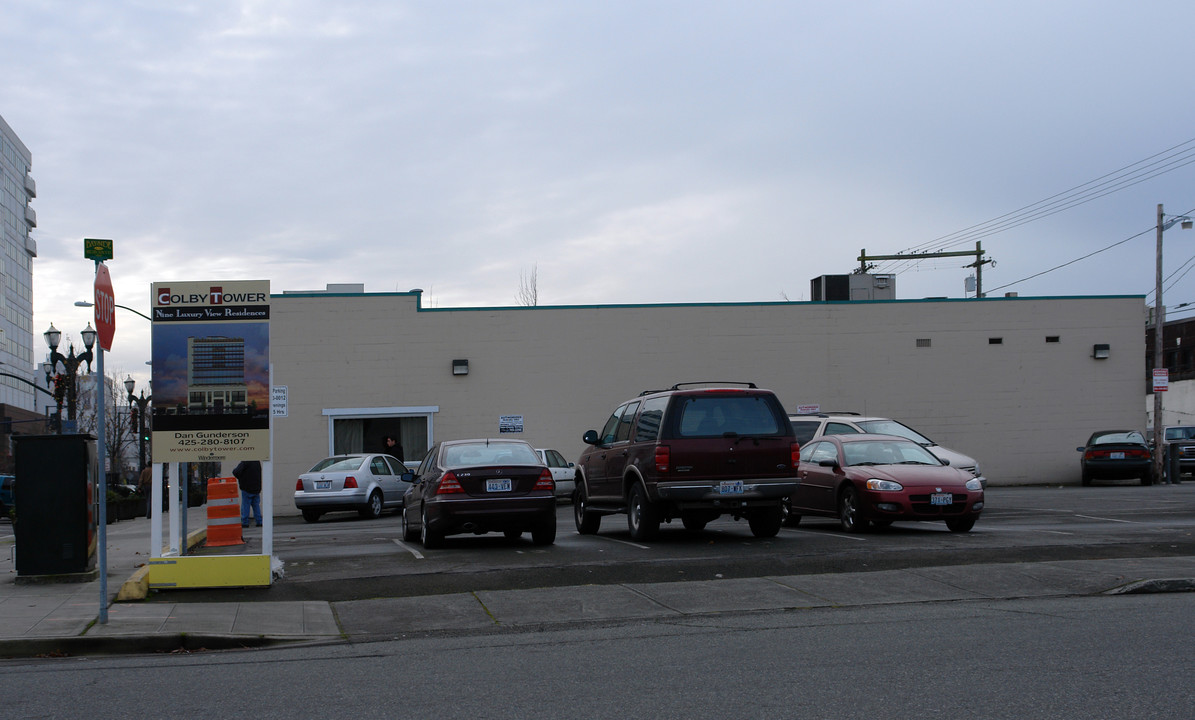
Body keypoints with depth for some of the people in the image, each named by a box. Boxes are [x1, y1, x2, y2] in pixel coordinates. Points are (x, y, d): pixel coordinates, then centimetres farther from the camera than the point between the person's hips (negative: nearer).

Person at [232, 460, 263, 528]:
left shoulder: (244, 463, -15)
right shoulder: (258, 462, 7)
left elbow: (236, 472, -26)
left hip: (247, 489, -6)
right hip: (257, 488, 6)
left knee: (245, 506, 1)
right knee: (256, 505, 12)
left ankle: (245, 522, 2)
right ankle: (259, 521, 11)